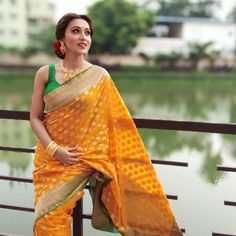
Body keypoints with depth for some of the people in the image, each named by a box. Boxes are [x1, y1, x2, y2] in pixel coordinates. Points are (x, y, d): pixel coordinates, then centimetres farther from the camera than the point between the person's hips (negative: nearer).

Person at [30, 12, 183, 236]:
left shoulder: (100, 76, -4)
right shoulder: (45, 73, 0)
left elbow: (116, 121, 0)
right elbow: (35, 117, 0)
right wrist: (53, 149, -13)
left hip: (84, 157, -2)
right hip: (49, 156, 2)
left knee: (52, 216, -7)